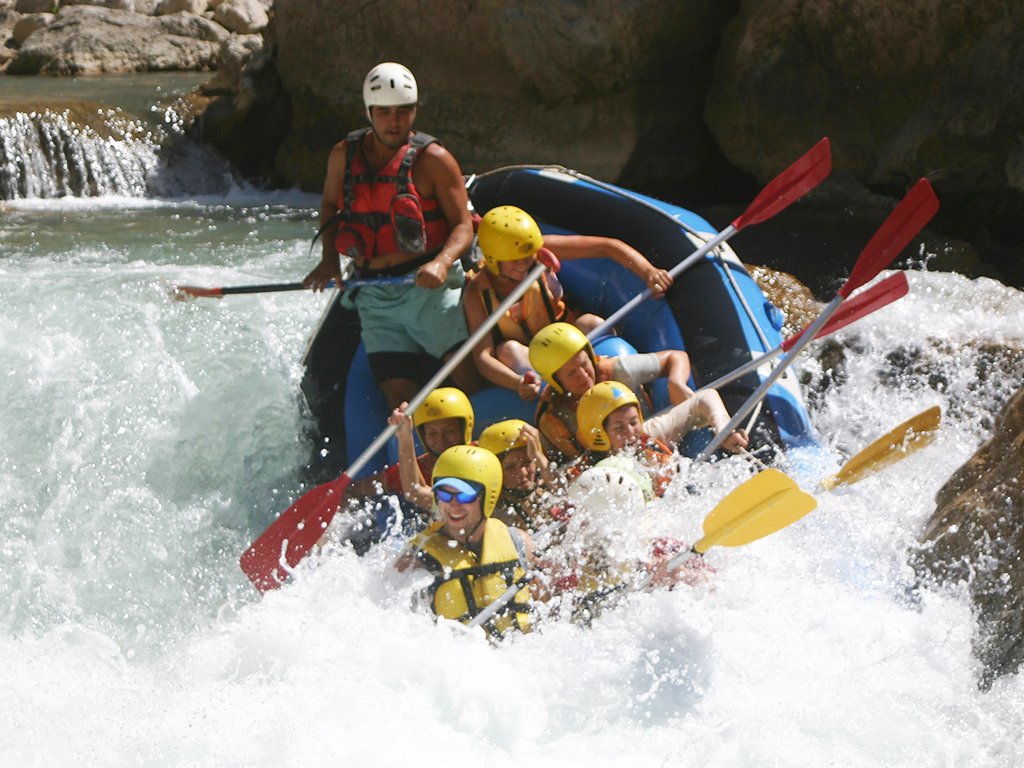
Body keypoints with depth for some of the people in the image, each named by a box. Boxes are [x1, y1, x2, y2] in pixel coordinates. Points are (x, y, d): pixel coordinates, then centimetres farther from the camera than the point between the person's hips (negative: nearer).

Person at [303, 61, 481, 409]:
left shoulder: (432, 159, -5)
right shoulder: (343, 156, 8)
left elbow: (463, 225, -7)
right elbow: (330, 206, 26)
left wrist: (441, 262, -27)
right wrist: (329, 257, 9)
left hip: (429, 288, -4)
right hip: (375, 296, 4)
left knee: (469, 379, -20)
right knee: (400, 400, -5)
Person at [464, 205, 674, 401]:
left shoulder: (541, 251, -14)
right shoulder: (477, 292, -19)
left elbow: (606, 246, -15)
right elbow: (482, 355, -28)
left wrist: (649, 272, -32)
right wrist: (518, 384, -48)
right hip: (523, 361, -2)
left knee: (592, 324, -29)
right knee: (508, 349, -35)